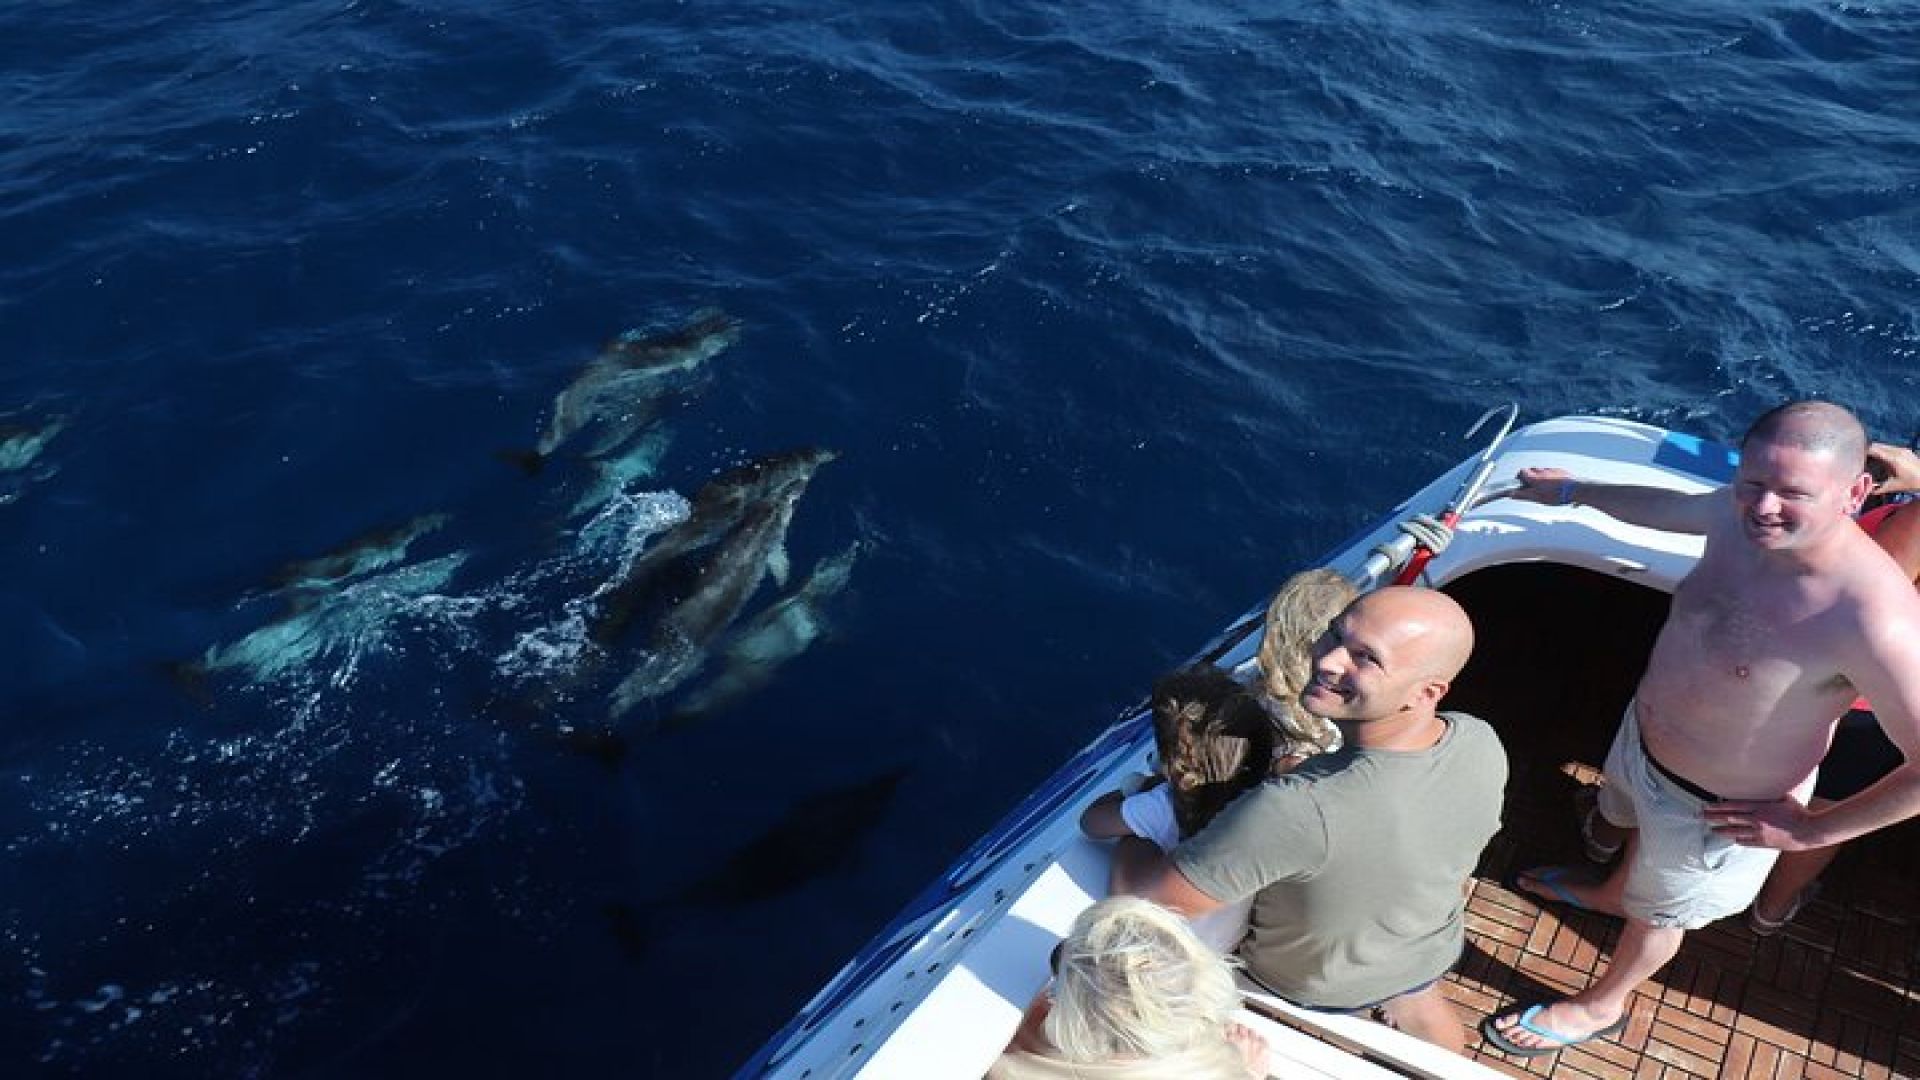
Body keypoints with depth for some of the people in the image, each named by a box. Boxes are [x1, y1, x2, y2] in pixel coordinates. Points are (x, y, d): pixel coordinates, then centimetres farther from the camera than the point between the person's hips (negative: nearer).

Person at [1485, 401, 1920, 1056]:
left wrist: (1811, 830, -21)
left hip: (1715, 808, -6)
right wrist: (1571, 492, 19)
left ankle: (1601, 1006, 53)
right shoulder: (1742, 517, -20)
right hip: (1641, 735, 6)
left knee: (1658, 911, 23)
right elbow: (1676, 508, 5)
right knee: (1641, 831, 38)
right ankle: (1615, 892, 71)